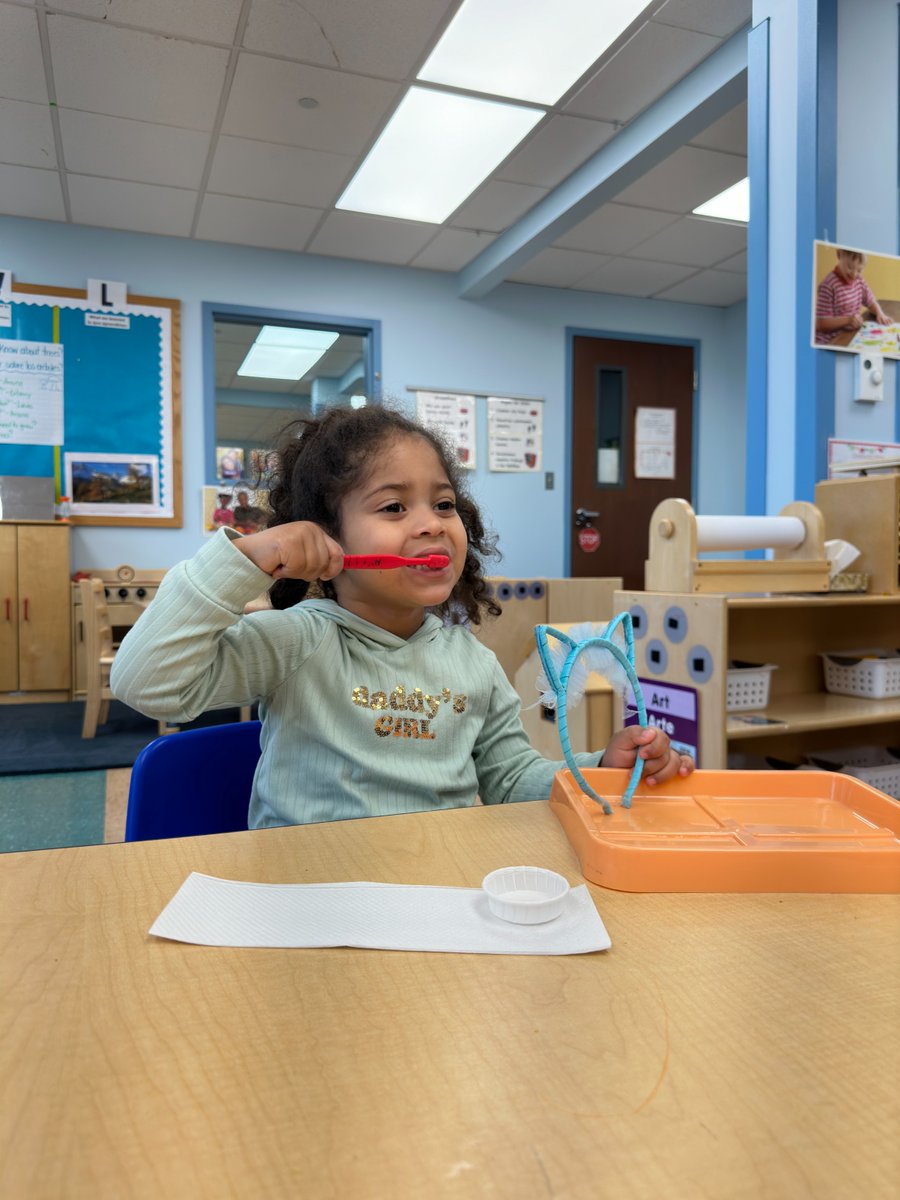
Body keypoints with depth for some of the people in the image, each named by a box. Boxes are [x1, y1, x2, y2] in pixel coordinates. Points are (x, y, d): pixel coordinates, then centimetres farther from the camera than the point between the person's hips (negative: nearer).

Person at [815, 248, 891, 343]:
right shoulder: (828, 286, -18)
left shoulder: (858, 280, 6)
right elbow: (820, 323, -18)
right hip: (831, 342, -9)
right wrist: (848, 320, -28)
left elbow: (871, 302, 20)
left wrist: (880, 314, -1)